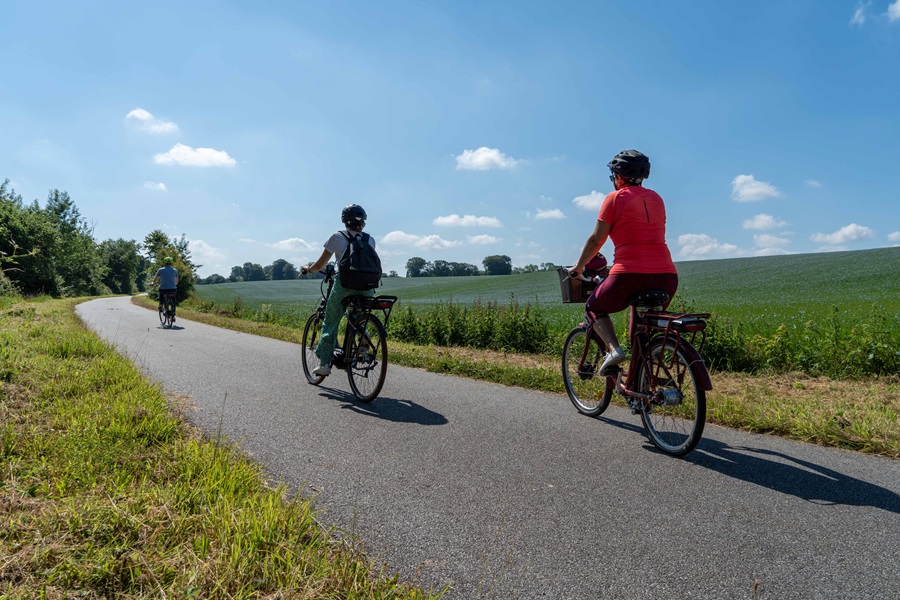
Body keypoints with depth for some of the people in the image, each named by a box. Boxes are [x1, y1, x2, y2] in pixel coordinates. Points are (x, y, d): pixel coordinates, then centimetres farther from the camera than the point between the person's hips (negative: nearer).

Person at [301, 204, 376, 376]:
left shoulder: (338, 237, 2)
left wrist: (308, 268, 27)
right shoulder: (370, 240, 11)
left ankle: (324, 363, 12)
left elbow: (320, 265, 5)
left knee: (330, 324, 13)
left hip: (344, 286, -3)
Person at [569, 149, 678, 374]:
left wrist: (578, 267, 18)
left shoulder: (615, 198, 4)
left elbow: (596, 240, 4)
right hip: (667, 276, 6)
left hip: (631, 274, -5)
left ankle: (613, 349, -4)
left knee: (594, 307, 20)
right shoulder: (656, 199, 20)